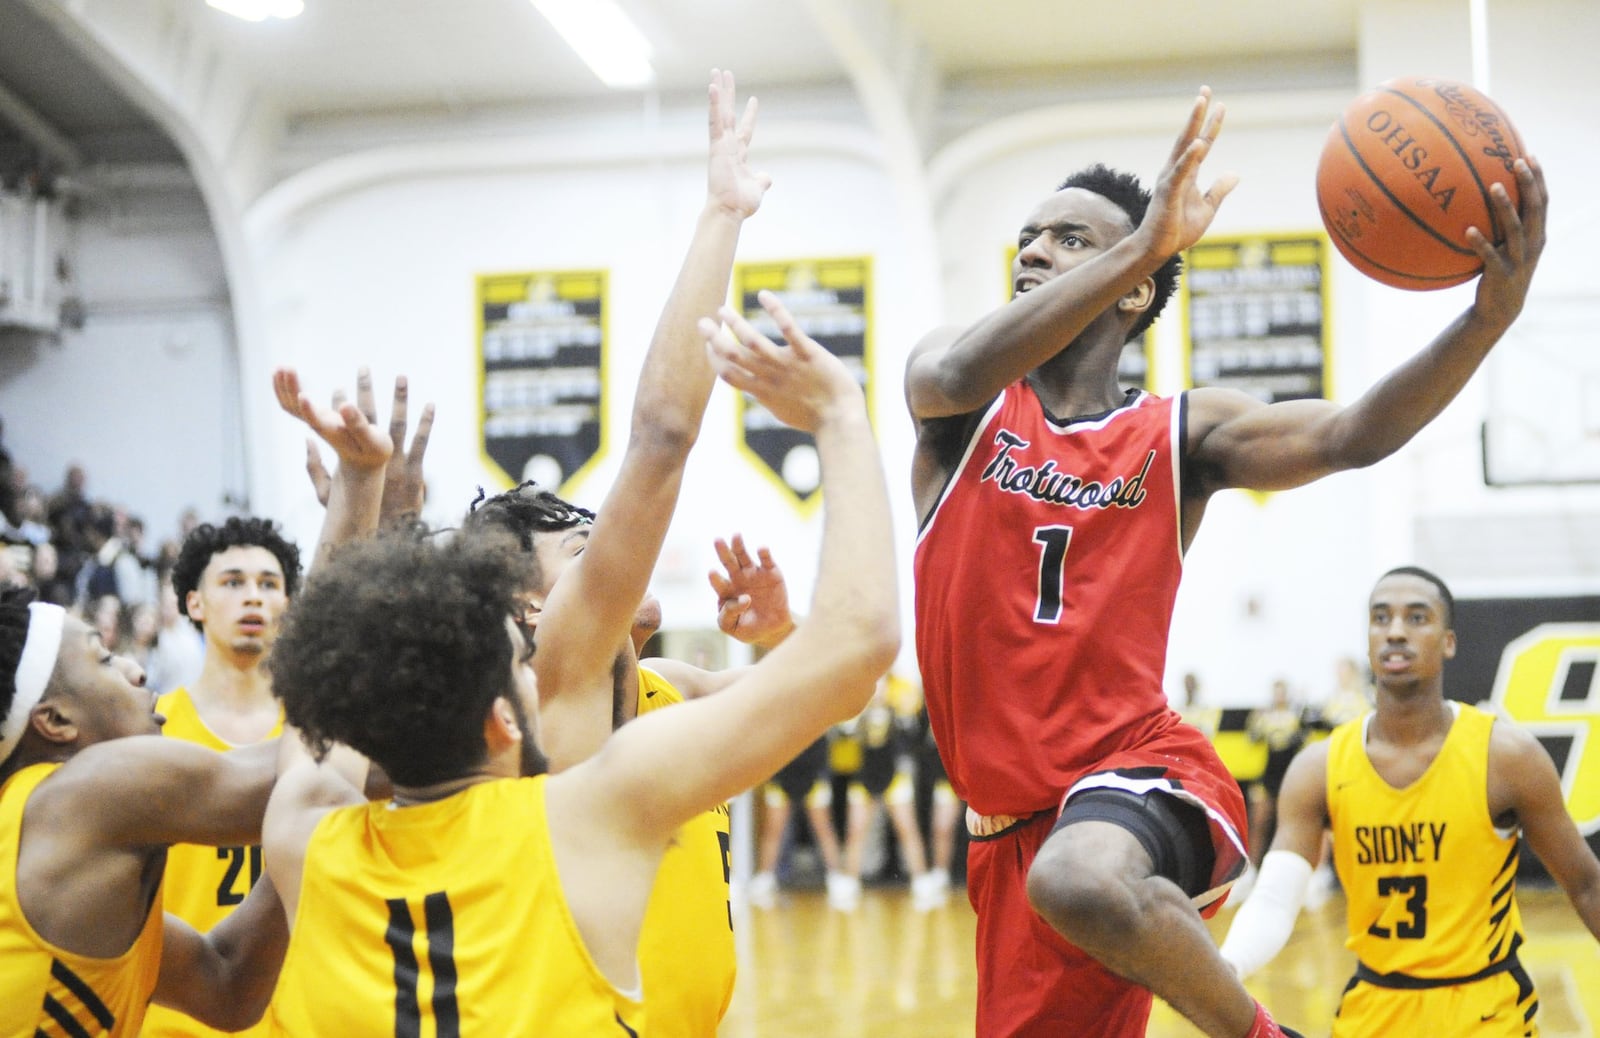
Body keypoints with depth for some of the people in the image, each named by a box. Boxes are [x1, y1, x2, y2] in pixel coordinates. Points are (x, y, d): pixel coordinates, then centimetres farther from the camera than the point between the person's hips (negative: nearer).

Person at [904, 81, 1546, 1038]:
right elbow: (958, 377, -22)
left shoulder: (1180, 434, 2)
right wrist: (1145, 241, -31)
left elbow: (1351, 435, -14)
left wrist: (1492, 314, -31)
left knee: (1079, 879, -38)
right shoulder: (968, 404, 3)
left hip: (1137, 775, -3)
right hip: (1011, 819, 4)